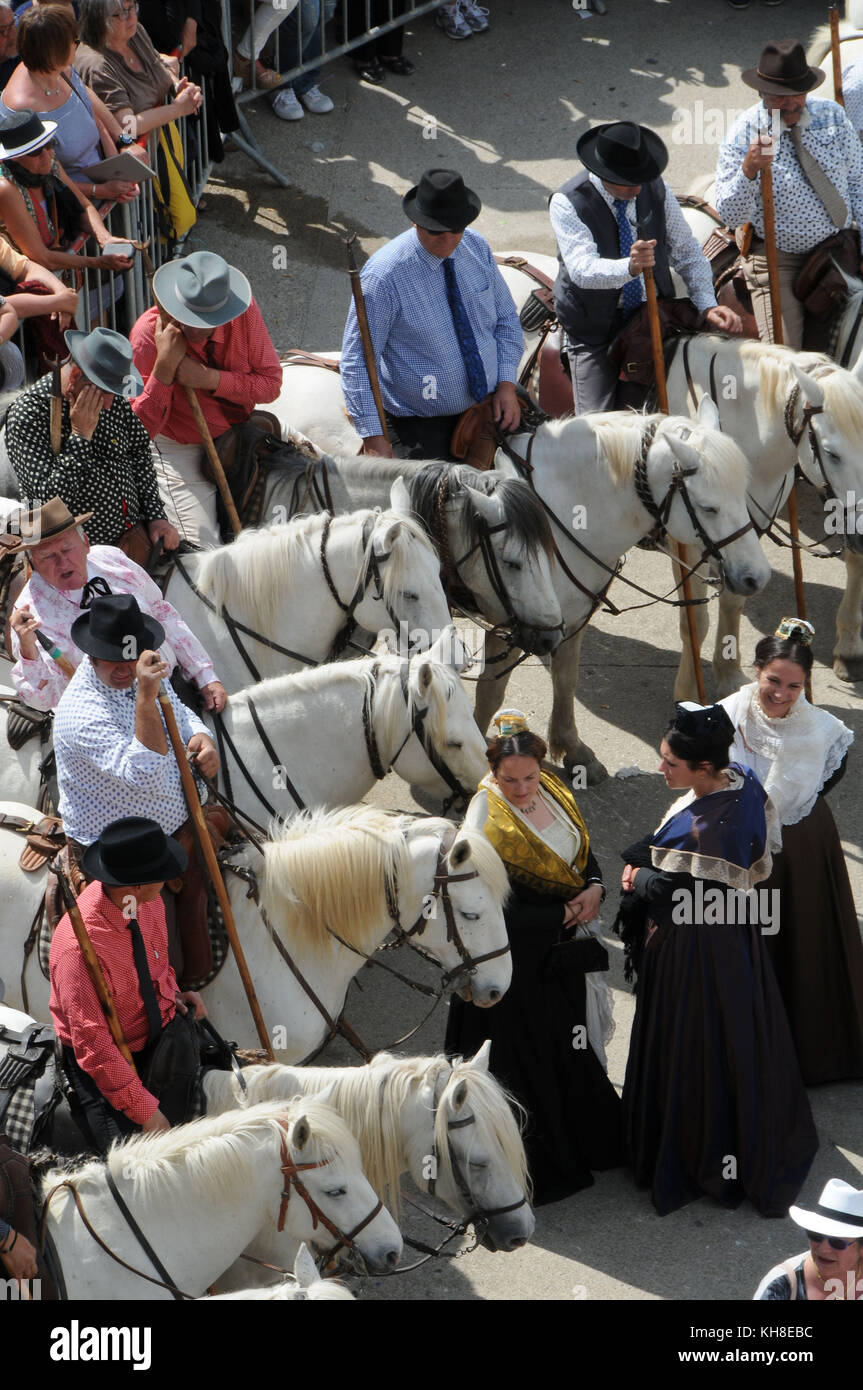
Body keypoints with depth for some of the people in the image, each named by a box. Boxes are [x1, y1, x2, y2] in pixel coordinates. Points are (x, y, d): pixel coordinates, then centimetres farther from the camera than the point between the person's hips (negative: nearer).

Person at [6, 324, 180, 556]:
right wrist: (80, 436, -21)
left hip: (135, 536, 6)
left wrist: (156, 516, 10)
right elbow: (50, 497, -22)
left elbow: (140, 455, 20)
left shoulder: (114, 400, 6)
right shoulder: (27, 416, -15)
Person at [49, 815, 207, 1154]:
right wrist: (145, 1111, -25)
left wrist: (172, 992, -5)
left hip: (162, 1025, 7)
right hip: (109, 1058, -7)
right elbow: (93, 1045, -27)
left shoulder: (148, 902, -10)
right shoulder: (79, 946, -32)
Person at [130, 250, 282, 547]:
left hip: (241, 431, 4)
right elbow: (140, 431, -26)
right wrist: (164, 365, -39)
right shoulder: (148, 335, -28)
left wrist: (210, 379, -30)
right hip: (182, 451, -4)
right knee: (205, 550, -13)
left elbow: (271, 384, -14)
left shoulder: (244, 312, -19)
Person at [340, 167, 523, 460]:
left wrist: (507, 383, -4)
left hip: (490, 405, 6)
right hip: (422, 426, -6)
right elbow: (356, 357, -18)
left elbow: (506, 318, 10)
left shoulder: (477, 248, -3)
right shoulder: (385, 275, -20)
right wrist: (373, 436, -23)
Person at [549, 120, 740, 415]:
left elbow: (687, 252, 4)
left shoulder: (656, 188, -3)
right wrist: (629, 267, -50)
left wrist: (707, 304, -11)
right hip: (594, 332, -3)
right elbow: (582, 269, -30)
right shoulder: (568, 202, -17)